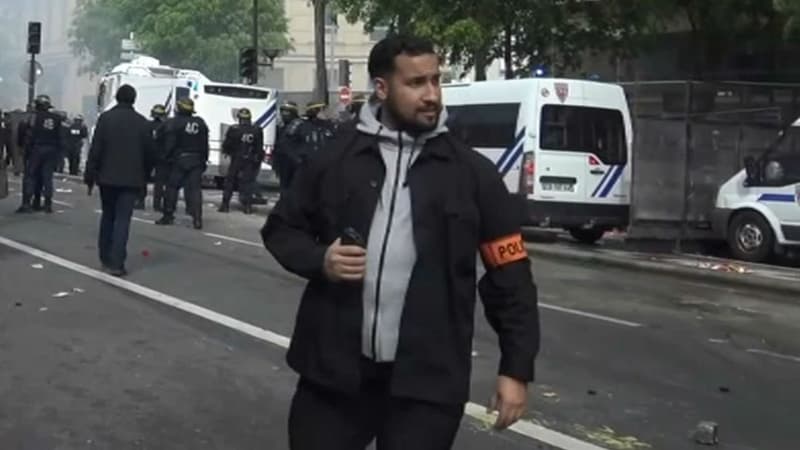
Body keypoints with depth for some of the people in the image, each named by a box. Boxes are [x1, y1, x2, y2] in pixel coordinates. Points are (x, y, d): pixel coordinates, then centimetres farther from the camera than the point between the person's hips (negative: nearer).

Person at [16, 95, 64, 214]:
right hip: (51, 151, 4)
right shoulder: (56, 118, 7)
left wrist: (26, 148, -4)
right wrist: (59, 151, 11)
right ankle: (48, 204, 6)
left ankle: (26, 203, -6)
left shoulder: (34, 116, -6)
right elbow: (60, 138, 6)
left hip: (36, 149, -4)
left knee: (30, 176, 1)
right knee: (47, 177, 8)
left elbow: (29, 134, -10)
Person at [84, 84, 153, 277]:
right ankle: (116, 263, -11)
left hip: (107, 176, 1)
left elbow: (96, 149, -6)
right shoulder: (142, 122, 1)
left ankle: (105, 258, 22)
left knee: (108, 216, 16)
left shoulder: (105, 118, -3)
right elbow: (148, 153, 4)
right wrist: (145, 176, 16)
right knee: (123, 219, -3)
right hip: (131, 178, -1)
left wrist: (90, 175, -1)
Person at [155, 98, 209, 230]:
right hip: (196, 161, 4)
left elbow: (169, 144, -10)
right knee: (195, 189, 1)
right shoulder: (200, 123, 7)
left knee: (172, 187, 7)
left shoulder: (173, 123, -8)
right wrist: (204, 160, 14)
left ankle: (168, 216, 11)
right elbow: (205, 145, 10)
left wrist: (168, 157, 2)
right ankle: (197, 219, -7)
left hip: (179, 160, -3)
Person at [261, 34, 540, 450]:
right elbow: (280, 228, 14)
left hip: (427, 382, -1)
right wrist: (319, 260, -7)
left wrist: (516, 369, -1)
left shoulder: (473, 173, 1)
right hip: (334, 370, 1)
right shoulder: (336, 157, 2)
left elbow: (510, 279, 3)